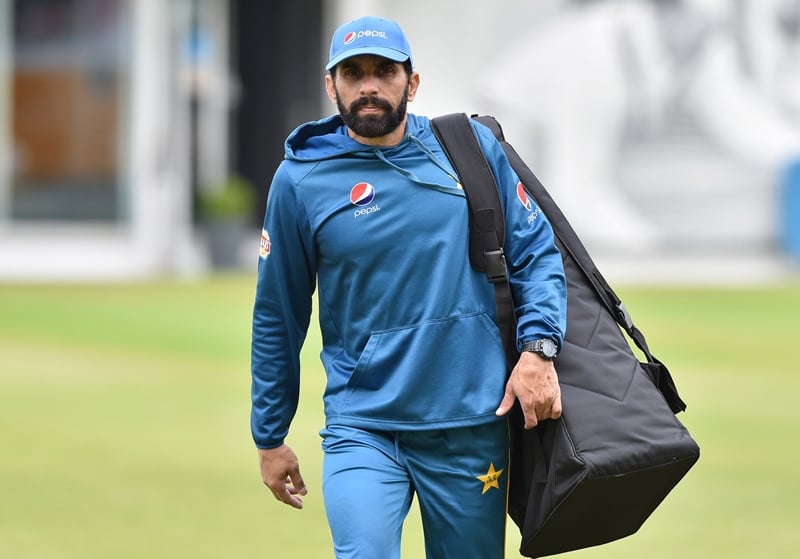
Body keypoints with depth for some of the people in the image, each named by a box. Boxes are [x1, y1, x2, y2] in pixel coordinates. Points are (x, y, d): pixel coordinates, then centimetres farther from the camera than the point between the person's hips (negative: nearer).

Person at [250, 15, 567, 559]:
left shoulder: (472, 147, 3)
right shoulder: (299, 181, 0)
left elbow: (538, 252, 7)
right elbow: (278, 320, 8)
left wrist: (538, 348, -9)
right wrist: (270, 437, 12)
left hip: (473, 426, 2)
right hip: (361, 428, -2)